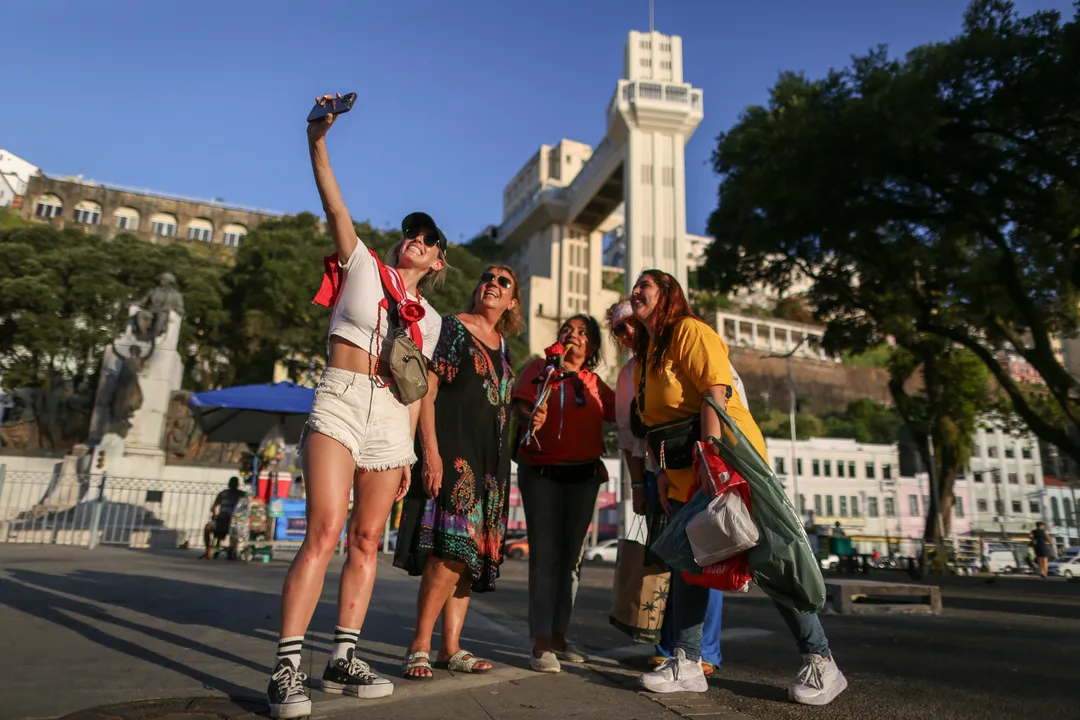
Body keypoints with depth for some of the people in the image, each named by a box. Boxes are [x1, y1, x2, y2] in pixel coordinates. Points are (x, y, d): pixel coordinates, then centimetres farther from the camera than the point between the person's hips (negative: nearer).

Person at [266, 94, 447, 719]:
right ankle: (288, 669, -13)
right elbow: (335, 207, -2)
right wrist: (318, 142, -13)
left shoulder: (430, 319, 18)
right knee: (326, 531, -17)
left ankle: (344, 658, 12)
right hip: (342, 402, -4)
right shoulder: (364, 265, 11)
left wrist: (408, 453, 11)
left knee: (368, 540, 3)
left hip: (392, 418, 5)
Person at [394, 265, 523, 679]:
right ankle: (419, 646, -4)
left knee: (470, 552, 6)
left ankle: (452, 648, 13)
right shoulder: (454, 328, -1)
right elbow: (427, 390, -9)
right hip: (453, 453, -7)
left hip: (489, 460, 7)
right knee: (452, 548, -16)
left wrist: (501, 467, 16)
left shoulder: (502, 345, 19)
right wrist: (430, 451, -19)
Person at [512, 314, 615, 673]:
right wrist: (530, 417, -27)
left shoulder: (595, 383, 14)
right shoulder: (540, 367, 6)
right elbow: (520, 403, -9)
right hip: (541, 473, -4)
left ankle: (558, 635, 20)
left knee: (571, 556, 8)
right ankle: (541, 643, -2)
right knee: (545, 555, -6)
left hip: (584, 475, 4)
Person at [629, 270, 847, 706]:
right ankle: (687, 663, 14)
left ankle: (821, 663, 10)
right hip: (685, 474, 9)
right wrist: (664, 472, 10)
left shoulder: (690, 331, -10)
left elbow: (715, 394, -21)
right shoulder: (645, 355, 17)